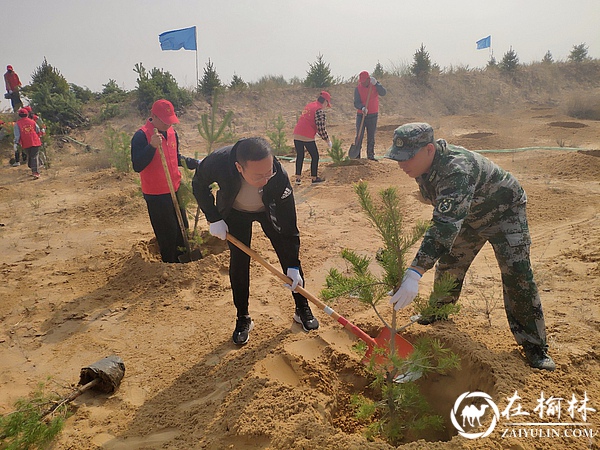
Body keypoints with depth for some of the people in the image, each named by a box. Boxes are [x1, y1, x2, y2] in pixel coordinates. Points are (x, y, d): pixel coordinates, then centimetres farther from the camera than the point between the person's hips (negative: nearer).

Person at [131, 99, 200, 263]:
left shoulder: (172, 133, 6)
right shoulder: (141, 136, -17)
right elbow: (137, 166, -24)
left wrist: (196, 163, 9)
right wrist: (152, 146, -34)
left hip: (175, 190, 8)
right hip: (156, 195, -7)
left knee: (182, 228, 18)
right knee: (167, 233, 0)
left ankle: (182, 260, 37)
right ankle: (170, 264, 19)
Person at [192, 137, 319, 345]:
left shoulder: (278, 176, -40)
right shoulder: (218, 162, -39)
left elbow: (288, 225, -29)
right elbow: (199, 185, -14)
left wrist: (293, 266, -25)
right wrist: (214, 219, -20)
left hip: (269, 211, 0)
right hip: (234, 213, 1)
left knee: (289, 255, 0)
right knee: (238, 263, -1)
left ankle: (302, 309, 20)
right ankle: (243, 319, 18)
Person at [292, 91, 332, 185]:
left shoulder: (308, 106, 18)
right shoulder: (320, 110, -8)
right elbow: (321, 127, -11)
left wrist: (316, 132, 34)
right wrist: (327, 140, 0)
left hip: (297, 135, 7)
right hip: (307, 138, -7)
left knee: (300, 156, 17)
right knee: (315, 156, 11)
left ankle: (298, 178, 17)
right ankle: (314, 178, 18)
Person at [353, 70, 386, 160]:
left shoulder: (375, 86, -1)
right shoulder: (358, 88, -4)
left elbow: (383, 93, -18)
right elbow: (356, 103, -11)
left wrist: (376, 83, -28)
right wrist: (362, 108, -32)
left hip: (373, 116, 1)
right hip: (361, 115, -1)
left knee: (371, 137, 8)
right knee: (359, 136, -5)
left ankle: (370, 155, 16)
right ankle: (356, 155, 0)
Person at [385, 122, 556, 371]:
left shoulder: (457, 169, -43)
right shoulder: (421, 164, -16)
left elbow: (445, 226, -53)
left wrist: (415, 273, -59)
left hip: (505, 210, -7)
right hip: (468, 215, 7)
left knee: (517, 273, -15)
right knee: (448, 265, 8)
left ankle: (534, 345, -2)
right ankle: (440, 312, 32)